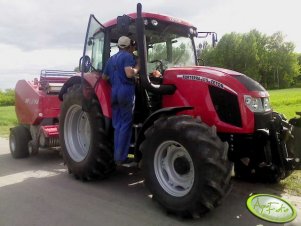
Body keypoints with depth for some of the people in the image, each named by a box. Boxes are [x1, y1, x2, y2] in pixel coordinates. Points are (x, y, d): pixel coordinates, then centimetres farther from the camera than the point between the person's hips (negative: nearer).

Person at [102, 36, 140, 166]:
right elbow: (129, 73, -19)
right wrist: (137, 67, -1)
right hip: (126, 91, -7)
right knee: (126, 125, -2)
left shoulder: (111, 59, 20)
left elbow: (104, 77, 22)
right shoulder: (128, 56, -3)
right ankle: (121, 158, 1)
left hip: (114, 93, 7)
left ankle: (116, 156, 14)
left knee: (117, 125, 10)